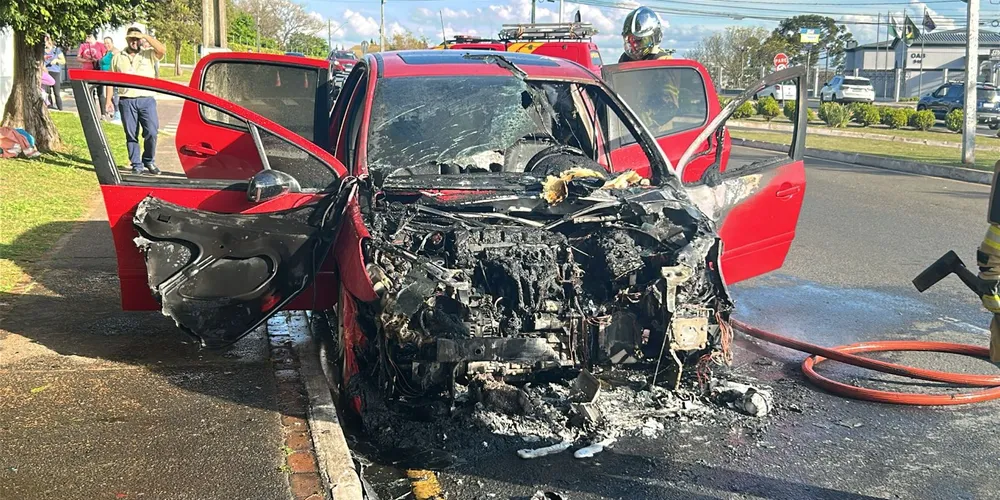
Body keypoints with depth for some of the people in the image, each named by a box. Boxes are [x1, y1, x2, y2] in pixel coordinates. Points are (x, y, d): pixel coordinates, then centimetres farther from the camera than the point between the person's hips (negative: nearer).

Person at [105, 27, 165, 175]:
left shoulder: (149, 54, 9)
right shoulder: (118, 57, 15)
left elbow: (162, 50, -13)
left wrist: (146, 36, -9)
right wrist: (108, 99, 8)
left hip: (147, 99, -1)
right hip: (126, 101, 2)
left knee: (151, 133, -8)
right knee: (131, 135, 3)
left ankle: (149, 161, 13)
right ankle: (136, 165, 11)